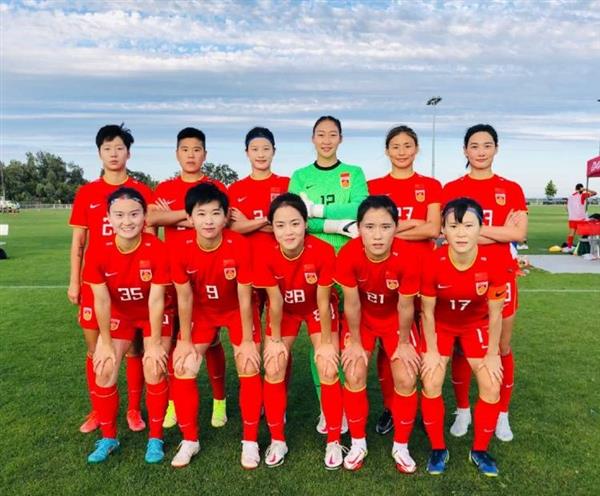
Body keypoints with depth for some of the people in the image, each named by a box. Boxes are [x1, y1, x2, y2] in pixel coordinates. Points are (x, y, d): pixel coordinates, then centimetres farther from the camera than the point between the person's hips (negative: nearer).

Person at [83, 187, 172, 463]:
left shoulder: (157, 249, -29)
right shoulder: (97, 252, -22)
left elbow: (156, 300, -23)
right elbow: (102, 301, -15)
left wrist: (154, 343, -18)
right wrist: (106, 343, -9)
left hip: (154, 316, -2)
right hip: (119, 315, 3)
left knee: (154, 371, -12)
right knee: (104, 371, -5)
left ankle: (155, 438, 9)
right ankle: (108, 438, 17)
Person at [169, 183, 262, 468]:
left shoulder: (239, 246, -30)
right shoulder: (181, 252, -24)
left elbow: (244, 297, -21)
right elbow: (184, 299, -12)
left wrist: (247, 340, -15)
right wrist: (185, 341, -6)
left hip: (237, 311, -2)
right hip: (201, 312, 2)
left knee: (249, 369, -11)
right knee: (182, 370, -5)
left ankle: (250, 441, 10)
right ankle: (190, 440, 16)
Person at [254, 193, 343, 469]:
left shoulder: (323, 252, -34)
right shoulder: (267, 256, -29)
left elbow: (323, 302, -23)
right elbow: (276, 301, -17)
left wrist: (326, 342, -13)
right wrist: (275, 340, -7)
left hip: (318, 309, -1)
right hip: (285, 310, 2)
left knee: (329, 372, -7)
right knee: (273, 371, -3)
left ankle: (334, 442, 13)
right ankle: (277, 441, 17)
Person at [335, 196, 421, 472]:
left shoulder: (407, 257, -33)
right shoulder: (348, 255, -32)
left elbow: (405, 306, -19)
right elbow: (352, 303, -19)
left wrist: (403, 343, -7)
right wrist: (355, 341, -8)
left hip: (396, 319, 0)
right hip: (362, 318, 0)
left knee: (406, 379, -7)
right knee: (354, 375, -8)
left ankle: (401, 446, 17)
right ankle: (358, 444, 15)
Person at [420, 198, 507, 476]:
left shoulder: (493, 263, -29)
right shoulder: (432, 262, -32)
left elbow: (495, 314, -14)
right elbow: (427, 312, -17)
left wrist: (492, 354, -6)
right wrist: (431, 351, -10)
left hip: (476, 325, 1)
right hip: (440, 325, -1)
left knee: (491, 387, -4)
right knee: (431, 384, -9)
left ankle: (479, 450, 20)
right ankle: (438, 449, 14)